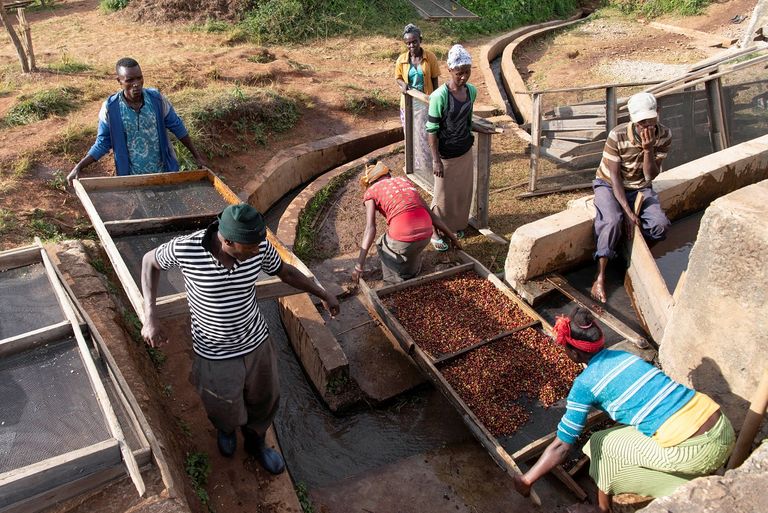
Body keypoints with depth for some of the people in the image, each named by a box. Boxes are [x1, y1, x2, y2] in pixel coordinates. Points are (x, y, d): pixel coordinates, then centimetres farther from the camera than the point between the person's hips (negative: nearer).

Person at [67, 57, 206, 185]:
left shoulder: (157, 99, -10)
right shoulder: (110, 108, -13)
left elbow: (177, 127, 2)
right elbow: (102, 143, -2)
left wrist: (196, 155, 6)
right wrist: (79, 167, -12)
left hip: (164, 172, 1)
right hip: (132, 178, -1)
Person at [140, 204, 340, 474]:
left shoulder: (259, 246, -20)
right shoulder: (186, 248, -28)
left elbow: (285, 271, 2)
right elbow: (150, 261, -6)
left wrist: (322, 293, 2)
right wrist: (150, 316, -16)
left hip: (257, 342, 3)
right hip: (215, 355, -2)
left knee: (265, 400, 23)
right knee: (226, 412, 20)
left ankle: (255, 442, 57)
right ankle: (226, 428, 60)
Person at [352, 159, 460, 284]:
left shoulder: (371, 192, 11)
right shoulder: (404, 180, 24)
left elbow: (370, 229, -3)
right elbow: (430, 214, 21)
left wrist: (359, 265, -6)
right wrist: (452, 237, 28)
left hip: (403, 241, -5)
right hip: (425, 236, 5)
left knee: (383, 245, 29)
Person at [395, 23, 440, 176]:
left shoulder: (430, 57, -10)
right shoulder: (402, 59, -5)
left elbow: (434, 80, -4)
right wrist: (402, 84, -15)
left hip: (425, 102, -2)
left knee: (425, 136, -1)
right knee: (411, 135, 13)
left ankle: (428, 168, 13)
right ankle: (414, 165, 30)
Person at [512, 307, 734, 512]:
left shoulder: (585, 383, -6)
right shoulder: (623, 355, 14)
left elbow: (561, 447, -3)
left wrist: (526, 481, 9)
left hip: (694, 451, -7)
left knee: (603, 445, 11)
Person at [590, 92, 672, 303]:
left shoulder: (664, 136, -13)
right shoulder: (617, 136, -23)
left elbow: (650, 176, -15)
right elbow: (614, 177, -21)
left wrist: (648, 148, -31)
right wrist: (628, 212, -26)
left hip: (640, 188, 3)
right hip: (609, 185, -3)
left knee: (660, 226, -21)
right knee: (612, 221, -34)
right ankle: (600, 277, -27)